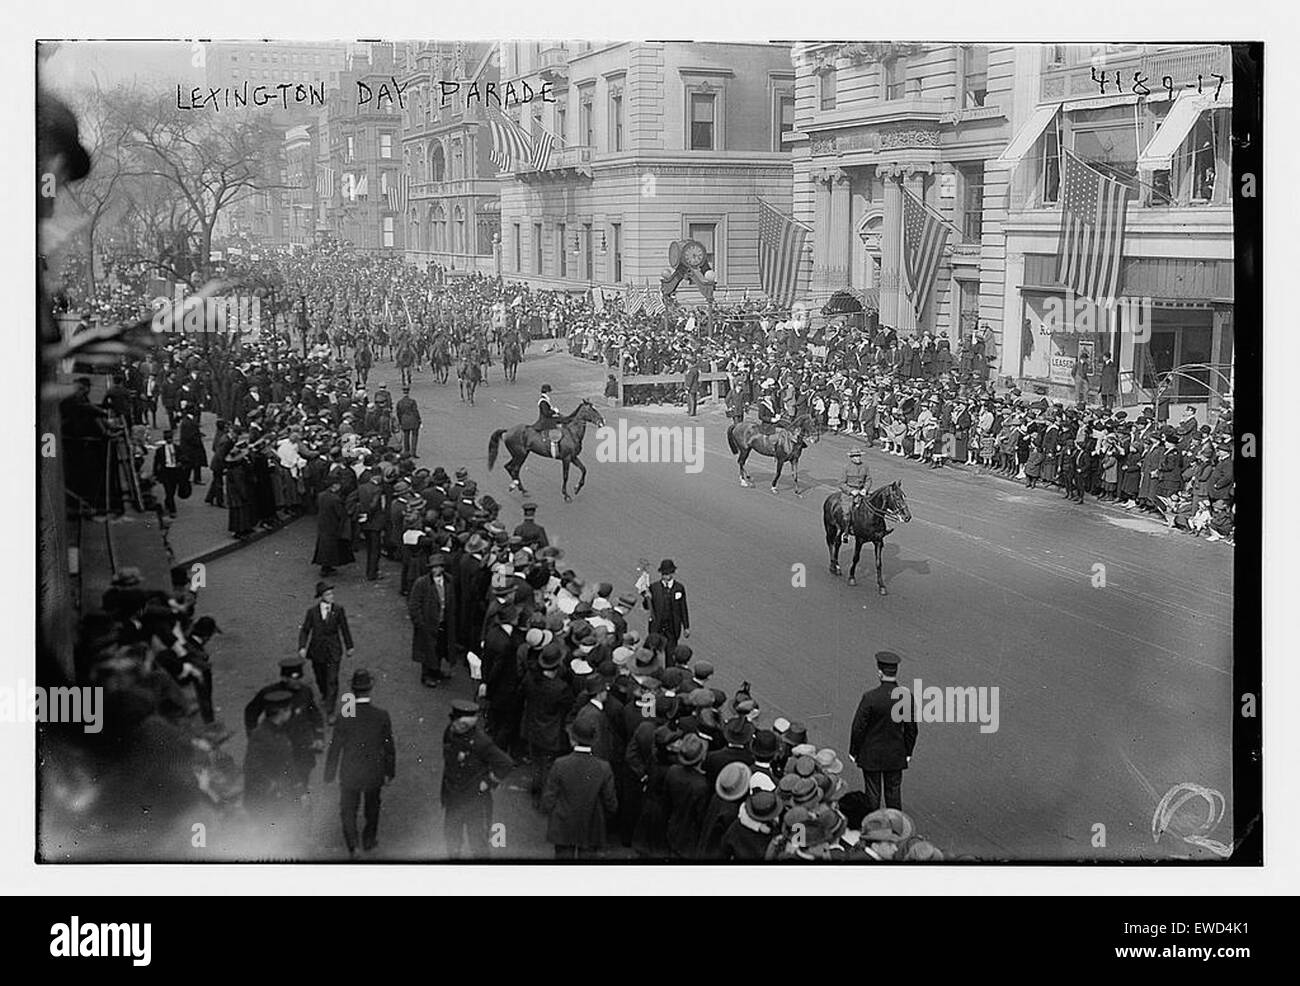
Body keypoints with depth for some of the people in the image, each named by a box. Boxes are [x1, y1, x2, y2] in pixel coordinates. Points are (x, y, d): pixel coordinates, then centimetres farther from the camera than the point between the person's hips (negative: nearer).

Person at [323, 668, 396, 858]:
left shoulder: (345, 717, -22)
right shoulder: (382, 716, -18)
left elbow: (335, 748, -13)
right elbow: (389, 748, -7)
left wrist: (329, 775, 0)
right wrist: (390, 771, 8)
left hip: (349, 774, -1)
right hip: (374, 773, 1)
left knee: (348, 809, 20)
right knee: (372, 808, 25)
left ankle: (351, 846, 22)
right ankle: (369, 841, 40)